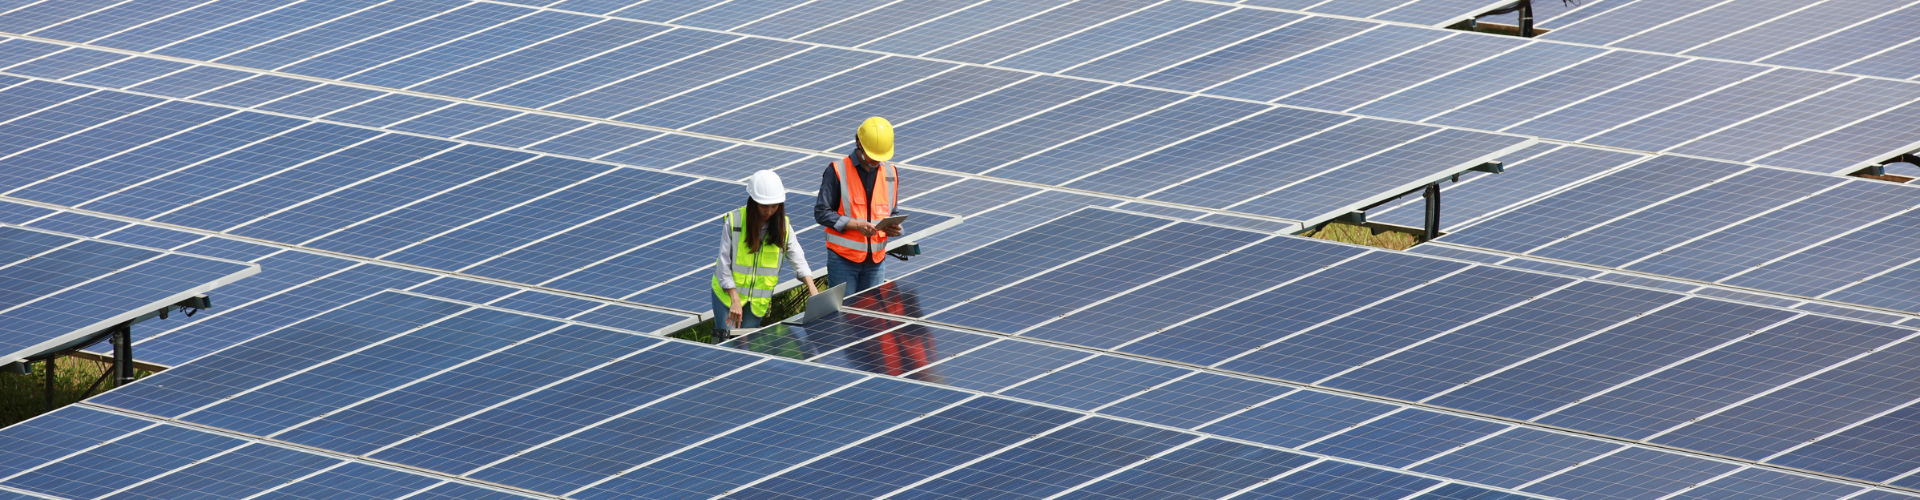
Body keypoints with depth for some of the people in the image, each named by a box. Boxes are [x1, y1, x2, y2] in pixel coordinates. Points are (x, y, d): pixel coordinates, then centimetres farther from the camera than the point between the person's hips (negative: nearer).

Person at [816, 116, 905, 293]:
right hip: (843, 258, -4)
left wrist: (895, 228, -7)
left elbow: (894, 212, 18)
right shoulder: (838, 171, -6)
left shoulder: (890, 173, 10)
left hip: (876, 260, 5)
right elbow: (821, 213, -9)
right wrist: (856, 225, -20)